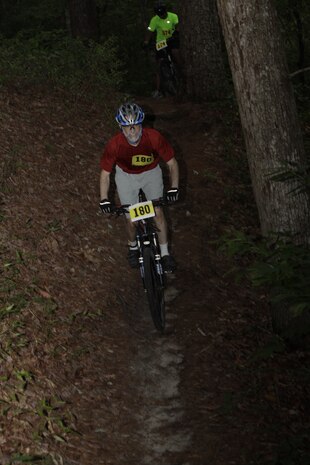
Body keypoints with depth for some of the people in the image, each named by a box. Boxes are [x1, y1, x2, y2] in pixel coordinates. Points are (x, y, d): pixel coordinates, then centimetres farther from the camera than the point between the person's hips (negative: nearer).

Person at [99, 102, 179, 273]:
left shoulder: (154, 137, -33)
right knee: (131, 218, 0)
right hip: (126, 176, 0)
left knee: (158, 212, -7)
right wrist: (104, 199, -27)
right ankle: (133, 247, 30)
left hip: (151, 173, 0)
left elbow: (172, 163, -19)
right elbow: (105, 173, -18)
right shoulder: (114, 144, -32)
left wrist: (174, 188, -31)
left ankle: (165, 253, 9)